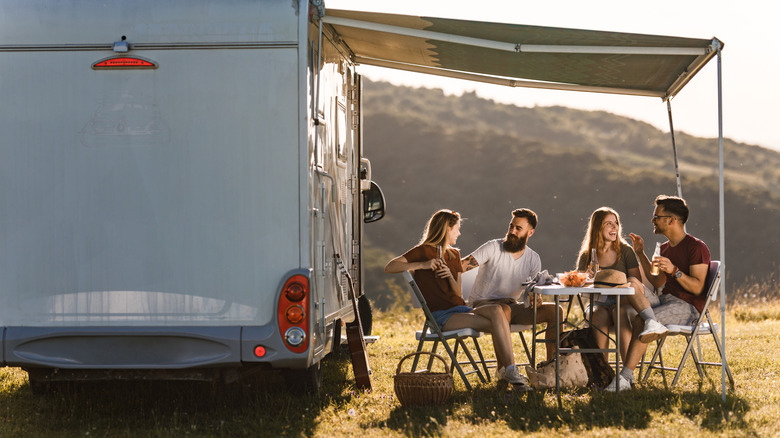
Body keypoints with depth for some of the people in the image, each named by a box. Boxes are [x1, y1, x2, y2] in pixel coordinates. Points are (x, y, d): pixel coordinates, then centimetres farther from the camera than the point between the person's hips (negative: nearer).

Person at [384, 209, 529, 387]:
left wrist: (450, 276, -3)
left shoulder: (454, 254, 23)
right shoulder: (424, 251, 1)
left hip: (459, 309, 6)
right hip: (439, 316, -6)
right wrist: (423, 265, -17)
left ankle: (510, 370, -32)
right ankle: (509, 370, -20)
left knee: (496, 310, -27)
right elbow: (389, 268, -11)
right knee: (495, 324, -27)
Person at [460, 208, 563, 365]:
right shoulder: (493, 248, -8)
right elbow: (465, 264, -19)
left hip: (511, 305, 5)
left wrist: (535, 299, -16)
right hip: (482, 304, -5)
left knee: (555, 311, -11)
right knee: (504, 310, -41)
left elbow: (533, 291, 9)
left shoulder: (533, 259, 7)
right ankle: (503, 369, -37)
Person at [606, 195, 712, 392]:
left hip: (688, 307, -8)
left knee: (641, 322, -30)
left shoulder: (697, 248, -9)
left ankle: (625, 378, -29)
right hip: (666, 299, 8)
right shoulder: (666, 248, 17)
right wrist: (641, 254, 19)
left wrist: (674, 270, -29)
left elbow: (697, 288, -16)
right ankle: (627, 373, -25)